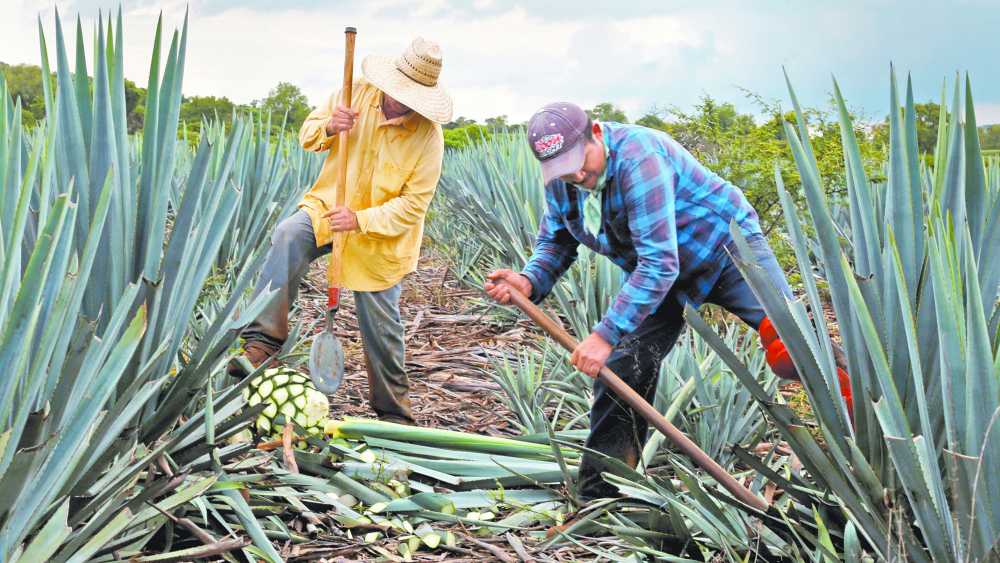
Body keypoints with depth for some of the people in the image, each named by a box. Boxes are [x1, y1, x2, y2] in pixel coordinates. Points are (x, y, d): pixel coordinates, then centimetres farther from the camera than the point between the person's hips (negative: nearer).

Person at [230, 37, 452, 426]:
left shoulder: (428, 135, -17)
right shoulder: (357, 92, -8)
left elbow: (414, 204, -16)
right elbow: (308, 135, 3)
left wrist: (361, 221, -29)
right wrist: (328, 126, -22)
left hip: (381, 236, -2)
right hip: (329, 206, 2)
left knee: (379, 323, 2)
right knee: (289, 237, -30)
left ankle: (393, 411, 23)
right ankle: (262, 342, -31)